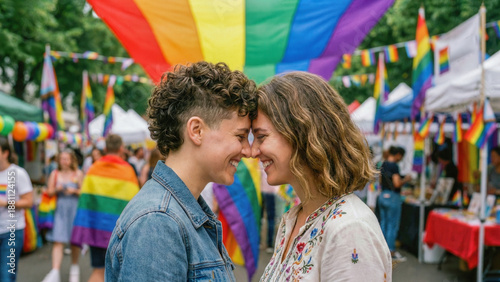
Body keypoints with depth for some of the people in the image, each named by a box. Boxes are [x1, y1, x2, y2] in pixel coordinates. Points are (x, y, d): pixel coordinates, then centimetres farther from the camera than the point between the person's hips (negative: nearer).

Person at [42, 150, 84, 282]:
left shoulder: (78, 174, 4)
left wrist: (75, 191, -14)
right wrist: (57, 189, -11)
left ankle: (74, 267, 28)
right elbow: (49, 192, 9)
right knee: (58, 242, -10)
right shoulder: (55, 174, 8)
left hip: (75, 210, 0)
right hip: (60, 210, 0)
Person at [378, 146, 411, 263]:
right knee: (393, 226, -2)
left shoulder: (383, 165, 10)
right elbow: (397, 183, -22)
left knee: (384, 224, 13)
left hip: (382, 196, 8)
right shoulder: (394, 166, -16)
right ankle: (391, 253, 0)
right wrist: (406, 179, -6)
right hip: (392, 197, -8)